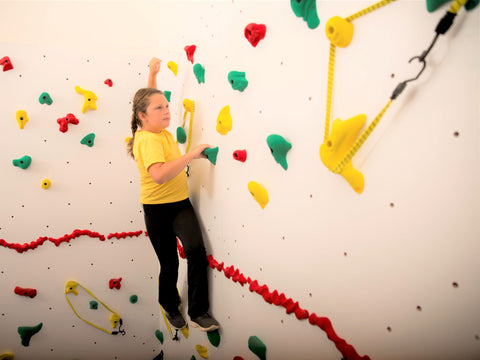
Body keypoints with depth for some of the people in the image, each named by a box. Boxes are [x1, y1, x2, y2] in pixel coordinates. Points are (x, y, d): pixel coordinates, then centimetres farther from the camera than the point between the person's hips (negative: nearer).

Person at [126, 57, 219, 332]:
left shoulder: (159, 129, 4)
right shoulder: (148, 139, -20)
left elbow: (148, 96, 24)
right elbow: (158, 175, -38)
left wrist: (153, 72, 16)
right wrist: (191, 155, -35)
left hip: (181, 203, 6)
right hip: (158, 208, -6)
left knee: (196, 249, -15)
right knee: (169, 263, 8)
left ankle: (199, 312, -4)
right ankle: (171, 307, 36)